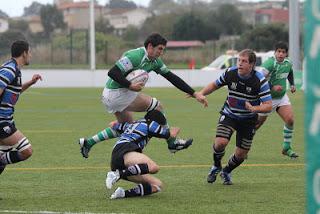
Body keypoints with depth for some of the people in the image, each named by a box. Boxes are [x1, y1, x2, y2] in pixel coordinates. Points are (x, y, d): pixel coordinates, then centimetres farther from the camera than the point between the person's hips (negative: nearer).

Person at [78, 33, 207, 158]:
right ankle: (172, 142, 3)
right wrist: (130, 85, -34)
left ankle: (88, 142, 21)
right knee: (157, 106, -6)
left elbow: (172, 78, 7)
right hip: (117, 94, -10)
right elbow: (112, 72, -29)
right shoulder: (135, 56, -22)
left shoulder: (155, 61, 7)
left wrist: (194, 94, 4)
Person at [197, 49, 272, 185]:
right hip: (229, 115, 0)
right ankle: (216, 166, 9)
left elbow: (268, 106, -21)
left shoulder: (260, 81, -21)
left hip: (248, 120, 0)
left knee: (241, 155, 3)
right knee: (220, 142, -23)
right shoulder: (230, 73, -14)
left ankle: (226, 171, 37)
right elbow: (215, 85, 5)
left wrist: (253, 108, -38)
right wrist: (200, 93, -10)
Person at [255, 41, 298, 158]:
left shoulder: (288, 63, 0)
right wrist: (272, 87, -37)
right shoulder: (270, 63, -23)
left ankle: (286, 148, 4)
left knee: (290, 120, -11)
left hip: (282, 96, 6)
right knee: (257, 124, 3)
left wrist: (292, 84, 10)